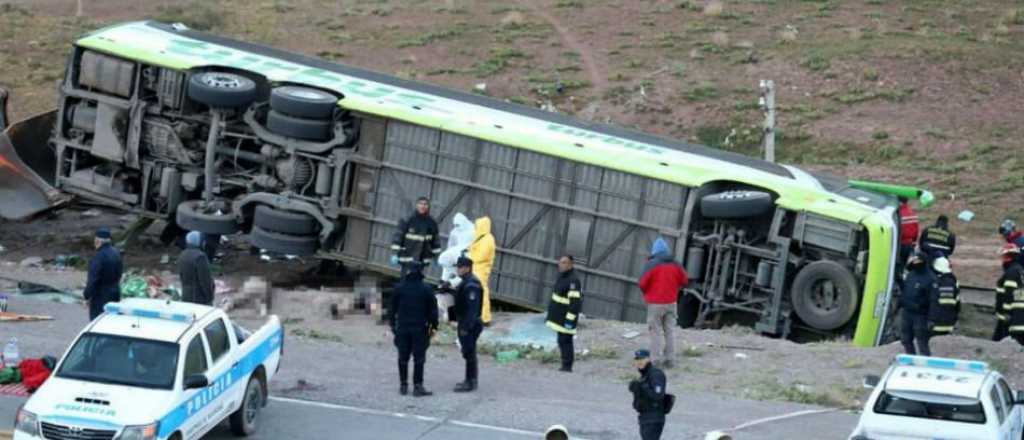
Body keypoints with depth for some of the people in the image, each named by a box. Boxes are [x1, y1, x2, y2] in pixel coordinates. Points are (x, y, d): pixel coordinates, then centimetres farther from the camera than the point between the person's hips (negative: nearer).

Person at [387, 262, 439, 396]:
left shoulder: (399, 288, -1)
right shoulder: (426, 289, -6)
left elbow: (392, 308, 3)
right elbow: (433, 309, -4)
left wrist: (392, 324, 13)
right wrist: (433, 326, 5)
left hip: (402, 328, 2)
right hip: (420, 329, -2)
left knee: (403, 358, 10)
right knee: (419, 358, -1)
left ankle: (403, 385, 13)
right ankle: (417, 386, -6)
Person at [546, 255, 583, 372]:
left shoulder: (573, 281, -21)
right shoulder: (562, 277, 11)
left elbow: (575, 302, -25)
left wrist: (569, 320, -26)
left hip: (567, 317, -10)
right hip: (560, 316, 10)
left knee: (565, 341, -8)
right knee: (562, 341, 13)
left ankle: (567, 366, -3)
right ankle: (566, 366, 18)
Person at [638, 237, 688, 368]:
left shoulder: (652, 264, -12)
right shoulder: (675, 265, 3)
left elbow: (643, 283, -13)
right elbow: (684, 281, 9)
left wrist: (646, 293, 7)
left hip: (655, 303, -4)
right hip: (671, 302, 4)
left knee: (656, 331, 0)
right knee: (670, 330, 10)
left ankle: (657, 359, -4)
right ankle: (669, 359, 10)